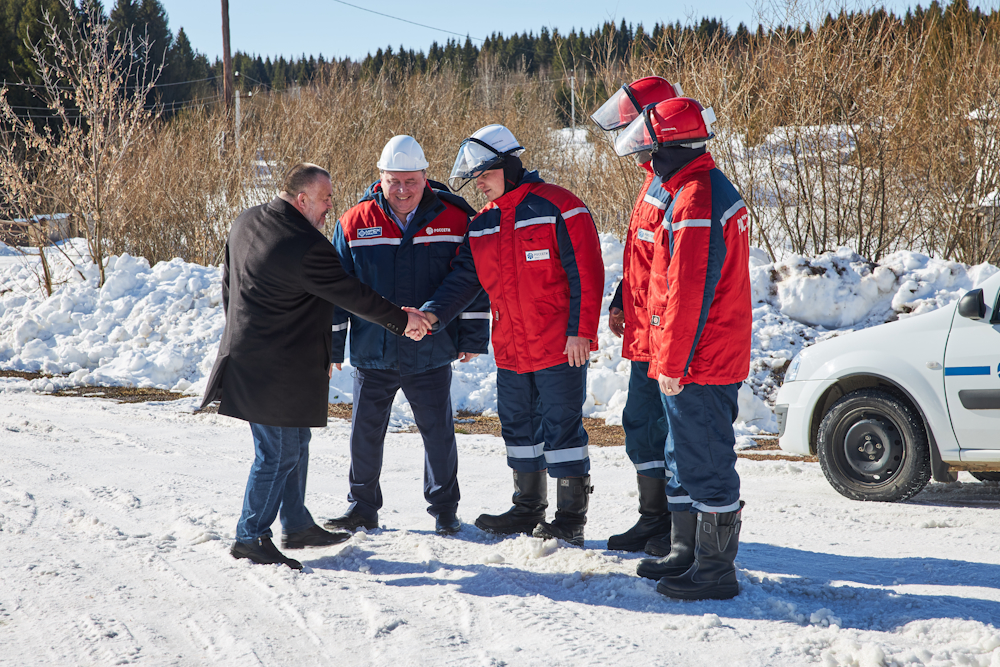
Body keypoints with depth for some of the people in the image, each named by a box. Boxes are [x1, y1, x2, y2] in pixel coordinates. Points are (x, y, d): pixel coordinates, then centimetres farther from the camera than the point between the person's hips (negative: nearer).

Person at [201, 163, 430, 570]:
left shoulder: (246, 222, 7)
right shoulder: (305, 246, -22)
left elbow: (229, 284, 17)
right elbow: (351, 294, -16)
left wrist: (240, 333, 28)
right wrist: (402, 319, -4)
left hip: (247, 350, 10)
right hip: (279, 367, -10)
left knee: (294, 444, 19)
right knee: (279, 453, -1)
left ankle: (297, 525, 28)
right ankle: (251, 537, 5)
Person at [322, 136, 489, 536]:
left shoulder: (454, 220, -4)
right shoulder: (355, 224, -2)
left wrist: (473, 338, 0)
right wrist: (330, 347, 5)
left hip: (431, 356, -1)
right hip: (372, 354, 2)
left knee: (439, 434, 6)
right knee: (365, 434, 10)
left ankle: (444, 508, 22)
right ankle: (362, 507, 26)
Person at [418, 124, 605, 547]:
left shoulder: (558, 207, -11)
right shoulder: (482, 224, 11)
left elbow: (586, 273, -13)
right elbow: (464, 277, 8)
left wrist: (580, 331, -17)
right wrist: (434, 313, -9)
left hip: (559, 348, -7)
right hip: (510, 352, 7)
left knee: (562, 428, -3)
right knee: (518, 428, 15)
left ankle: (571, 517, 6)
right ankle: (528, 509, 29)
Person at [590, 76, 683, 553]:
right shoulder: (655, 179, 14)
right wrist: (621, 302, 24)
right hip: (645, 334, 10)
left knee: (672, 429, -1)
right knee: (640, 423, 16)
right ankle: (654, 520, 27)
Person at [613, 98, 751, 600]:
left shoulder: (695, 201, -20)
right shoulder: (710, 190, 15)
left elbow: (688, 291, -23)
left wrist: (672, 363, -19)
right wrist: (670, 358, 23)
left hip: (697, 366, -11)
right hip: (712, 359, 11)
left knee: (705, 464, -4)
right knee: (686, 459, 19)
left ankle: (715, 572, 2)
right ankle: (686, 554, 29)